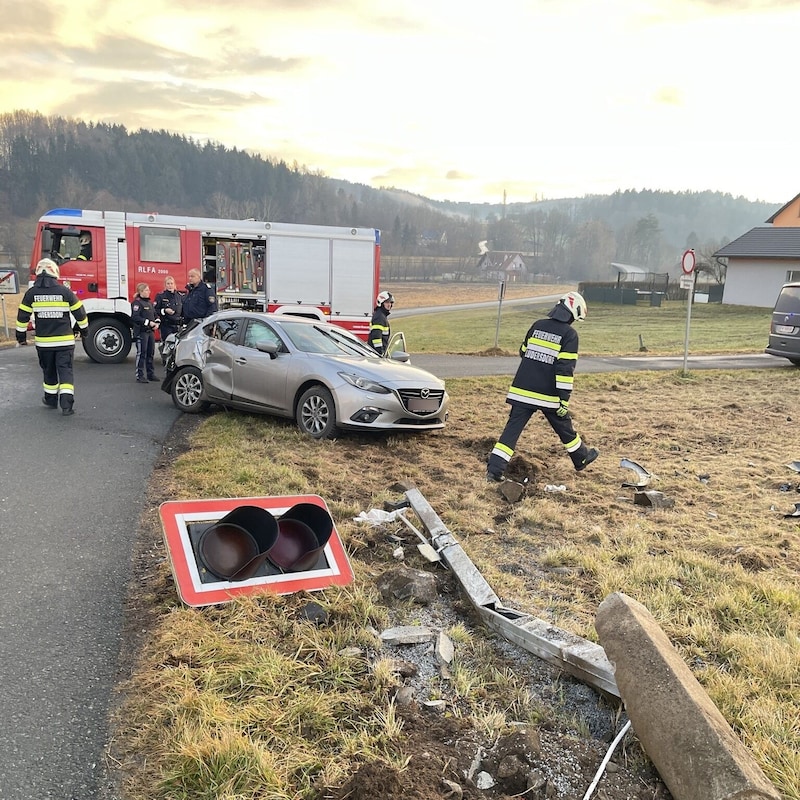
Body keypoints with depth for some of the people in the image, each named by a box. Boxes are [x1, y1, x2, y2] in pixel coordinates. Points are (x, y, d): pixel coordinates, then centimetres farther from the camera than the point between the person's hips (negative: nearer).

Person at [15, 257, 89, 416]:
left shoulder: (31, 293, -2)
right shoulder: (65, 292, -6)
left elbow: (22, 316, 3)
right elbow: (80, 313, 1)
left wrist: (21, 335, 16)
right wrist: (84, 329, 17)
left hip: (43, 342, 2)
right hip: (65, 341, -2)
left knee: (49, 371, 18)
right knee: (65, 370, -1)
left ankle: (51, 399, 31)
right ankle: (67, 403, -13)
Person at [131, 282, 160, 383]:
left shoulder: (150, 302, 17)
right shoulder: (137, 303, -9)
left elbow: (154, 314, 24)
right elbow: (135, 317, -19)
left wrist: (156, 323, 5)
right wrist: (148, 322, -21)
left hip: (150, 331, 8)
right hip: (141, 332, -8)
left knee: (151, 353, 12)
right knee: (141, 353, -6)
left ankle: (151, 374, 20)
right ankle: (140, 376, -3)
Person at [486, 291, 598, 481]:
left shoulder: (537, 325, 7)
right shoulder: (570, 334, -8)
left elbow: (523, 352, 17)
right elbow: (565, 369, -15)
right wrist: (564, 400, -14)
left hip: (522, 390, 3)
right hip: (548, 395, -3)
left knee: (512, 428, 1)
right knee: (564, 427, 18)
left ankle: (494, 469, -7)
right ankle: (581, 458, 40)